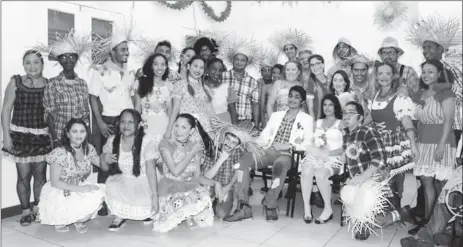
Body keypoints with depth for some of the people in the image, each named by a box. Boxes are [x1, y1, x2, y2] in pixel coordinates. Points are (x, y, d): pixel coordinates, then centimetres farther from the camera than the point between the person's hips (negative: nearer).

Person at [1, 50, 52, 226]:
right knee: (23, 175, 3)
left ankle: (38, 209, 22)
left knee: (40, 174, 6)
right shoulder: (15, 82, 0)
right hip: (20, 135, 0)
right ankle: (25, 210, 18)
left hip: (42, 135, 1)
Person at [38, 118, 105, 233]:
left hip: (79, 190, 6)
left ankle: (79, 220, 5)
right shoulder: (60, 153, -20)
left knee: (100, 193, -20)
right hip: (58, 194, -6)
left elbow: (105, 168, 5)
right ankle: (60, 220, 4)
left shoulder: (88, 149, -3)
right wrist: (80, 188, -27)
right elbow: (54, 182, -20)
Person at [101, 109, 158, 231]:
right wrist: (104, 159, -16)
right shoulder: (112, 141, -3)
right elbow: (105, 168, 8)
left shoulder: (147, 143, -15)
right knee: (111, 186, -31)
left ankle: (146, 211, 13)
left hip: (142, 181, -3)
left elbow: (151, 172, -17)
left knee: (142, 208, -28)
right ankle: (120, 216, -3)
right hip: (122, 180, 3)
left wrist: (154, 196, -22)